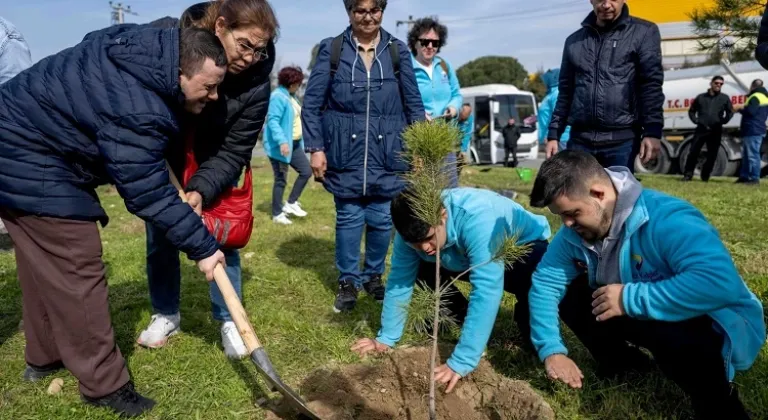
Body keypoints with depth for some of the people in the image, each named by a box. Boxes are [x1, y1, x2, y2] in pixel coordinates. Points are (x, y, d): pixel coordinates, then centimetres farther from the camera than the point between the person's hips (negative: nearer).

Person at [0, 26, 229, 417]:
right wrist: (202, 246, -19)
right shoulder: (136, 111, -31)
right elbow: (147, 194, -26)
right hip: (31, 165, -11)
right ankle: (103, 384, 5)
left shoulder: (144, 51, -2)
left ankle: (43, 357, 37)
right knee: (77, 273, -6)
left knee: (44, 263, 20)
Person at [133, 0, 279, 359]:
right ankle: (165, 314, 24)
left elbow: (233, 152, -23)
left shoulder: (256, 82, -27)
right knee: (159, 234, 6)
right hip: (157, 152, 1)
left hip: (212, 162, 0)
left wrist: (202, 190, -39)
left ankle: (229, 319, 14)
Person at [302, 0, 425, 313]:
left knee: (382, 218, 6)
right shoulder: (331, 49, 1)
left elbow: (414, 104, 8)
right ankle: (348, 281, 22)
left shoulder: (397, 50, 5)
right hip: (345, 152, -1)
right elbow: (311, 103, 1)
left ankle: (374, 275, 28)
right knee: (348, 217, 5)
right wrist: (315, 147, -5)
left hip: (388, 153, 1)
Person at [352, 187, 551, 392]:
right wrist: (386, 338, -15)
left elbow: (486, 291, -48)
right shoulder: (412, 228, -23)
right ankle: (469, 323, 9)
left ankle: (531, 335, -4)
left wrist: (461, 362, -49)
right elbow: (399, 280, -15)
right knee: (421, 269, -12)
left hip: (525, 246, -5)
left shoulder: (477, 219, -43)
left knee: (529, 281, -37)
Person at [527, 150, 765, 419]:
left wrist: (630, 298, -38)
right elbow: (546, 281, -11)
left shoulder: (666, 219, -32)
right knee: (569, 292, -10)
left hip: (720, 328, -6)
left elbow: (720, 283, -45)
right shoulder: (577, 231, -9)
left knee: (673, 333, -40)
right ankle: (622, 364, 11)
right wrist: (551, 350, -21)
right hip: (649, 318, 7)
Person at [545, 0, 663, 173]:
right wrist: (553, 134, 12)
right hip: (580, 140, 3)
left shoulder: (644, 32, 6)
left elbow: (651, 85, -2)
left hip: (622, 140, -3)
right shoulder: (574, 41, 16)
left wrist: (652, 132, -12)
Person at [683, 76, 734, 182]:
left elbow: (730, 112, 13)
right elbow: (691, 111, 16)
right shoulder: (701, 97, 9)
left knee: (712, 155, 3)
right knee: (693, 152, -6)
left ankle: (705, 176, 14)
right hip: (701, 129, -1)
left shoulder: (725, 98, 10)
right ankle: (688, 174, -2)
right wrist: (696, 121, 3)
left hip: (716, 131, 1)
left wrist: (723, 121, 0)